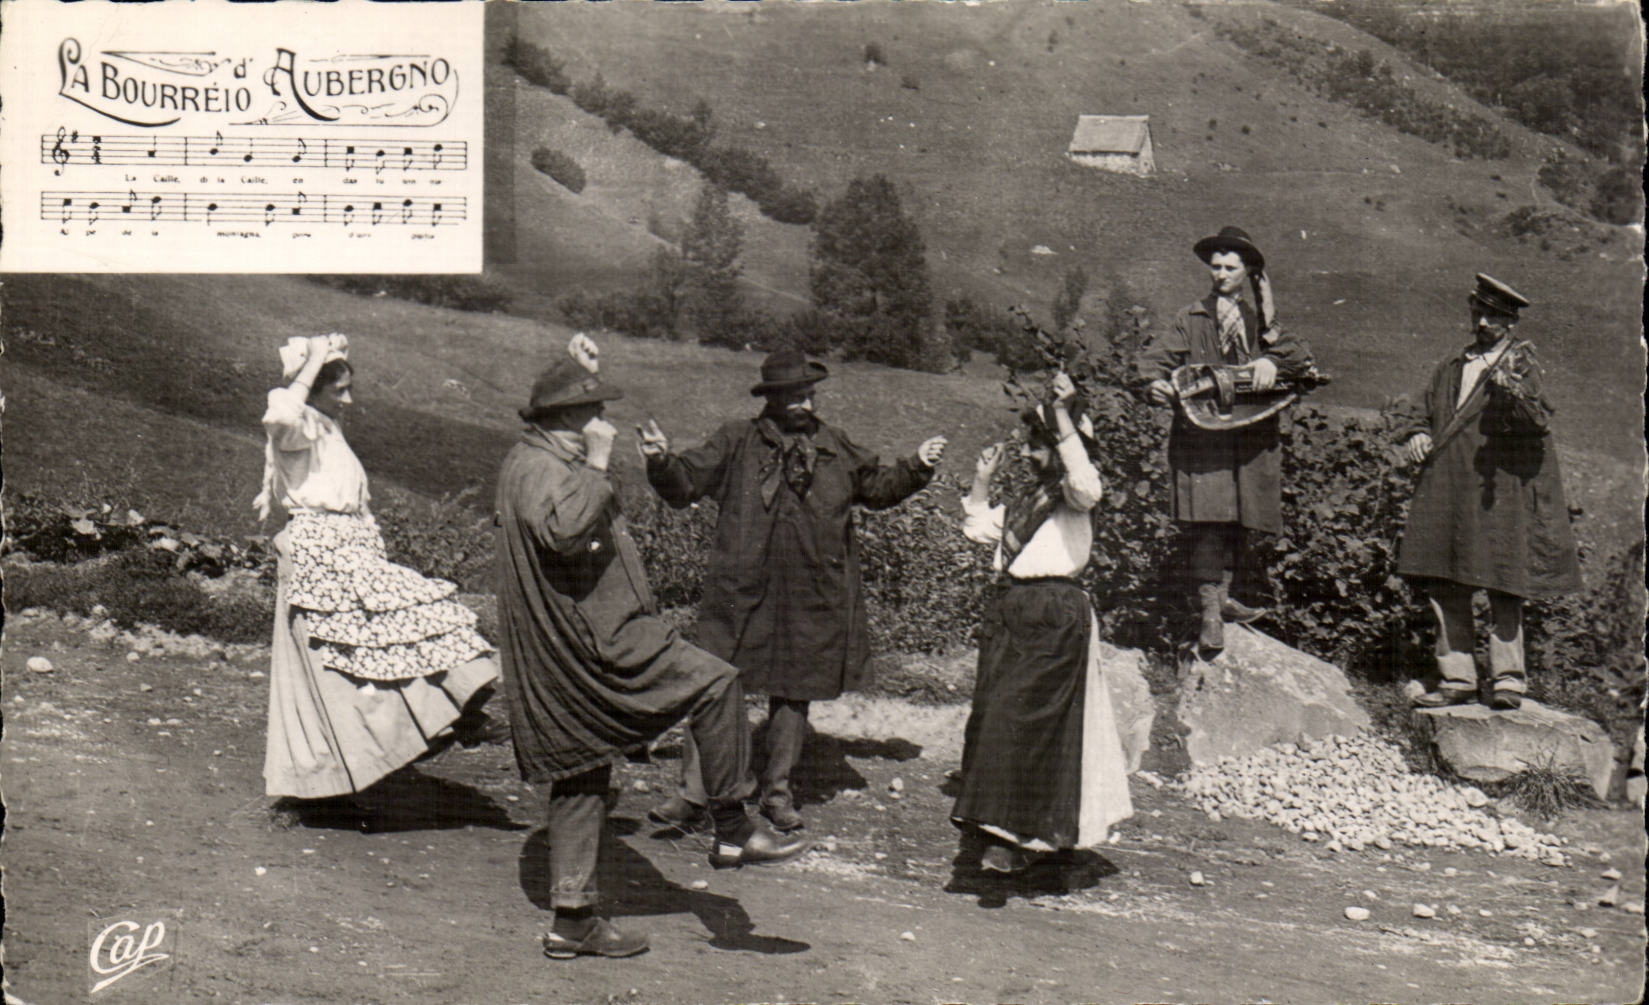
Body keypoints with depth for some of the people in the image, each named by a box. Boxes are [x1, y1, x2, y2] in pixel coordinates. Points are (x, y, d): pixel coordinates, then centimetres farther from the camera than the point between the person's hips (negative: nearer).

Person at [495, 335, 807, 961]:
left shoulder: (547, 459, 17)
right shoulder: (536, 468, -15)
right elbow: (563, 531, -35)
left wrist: (581, 370, 30)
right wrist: (596, 467, -25)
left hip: (573, 662, 11)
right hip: (595, 643, -11)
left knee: (581, 780, 13)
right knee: (716, 684, -12)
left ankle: (571, 920, 19)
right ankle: (732, 830, -5)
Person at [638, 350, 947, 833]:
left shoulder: (836, 447, 12)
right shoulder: (736, 441, 2)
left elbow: (878, 487, 24)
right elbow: (686, 484, 1)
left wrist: (917, 466, 11)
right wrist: (662, 461, -17)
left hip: (812, 598, 3)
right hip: (741, 591, -3)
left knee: (794, 693, 12)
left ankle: (778, 792, 26)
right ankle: (693, 790, 5)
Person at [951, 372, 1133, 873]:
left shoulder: (1070, 493, -6)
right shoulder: (1028, 498, 19)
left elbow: (1086, 486, -31)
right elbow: (978, 527, 28)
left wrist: (1063, 418, -32)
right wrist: (982, 478, 17)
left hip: (1055, 614, -9)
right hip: (1012, 611, 9)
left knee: (1021, 719, -11)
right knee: (992, 716, 8)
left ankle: (1017, 835, -5)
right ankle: (1001, 824, 19)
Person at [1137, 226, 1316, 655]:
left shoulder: (1260, 320, 18)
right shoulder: (1189, 319, 11)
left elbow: (1300, 356, 8)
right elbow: (1156, 357, 2)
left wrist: (1273, 361, -13)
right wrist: (1155, 383, -21)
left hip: (1251, 438, 4)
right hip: (1201, 432, -3)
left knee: (1240, 519, 4)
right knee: (1207, 518, -14)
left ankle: (1222, 596, 17)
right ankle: (1209, 611, -16)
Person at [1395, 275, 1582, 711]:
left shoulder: (1521, 364, 2)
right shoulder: (1451, 368, 19)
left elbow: (1540, 420, -13)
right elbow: (1424, 411, 27)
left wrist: (1512, 389, -32)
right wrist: (1415, 435, 5)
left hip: (1500, 492, -5)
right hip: (1447, 491, 5)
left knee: (1503, 587, -4)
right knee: (1445, 588, 5)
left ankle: (1508, 678, 5)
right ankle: (1457, 678, 12)